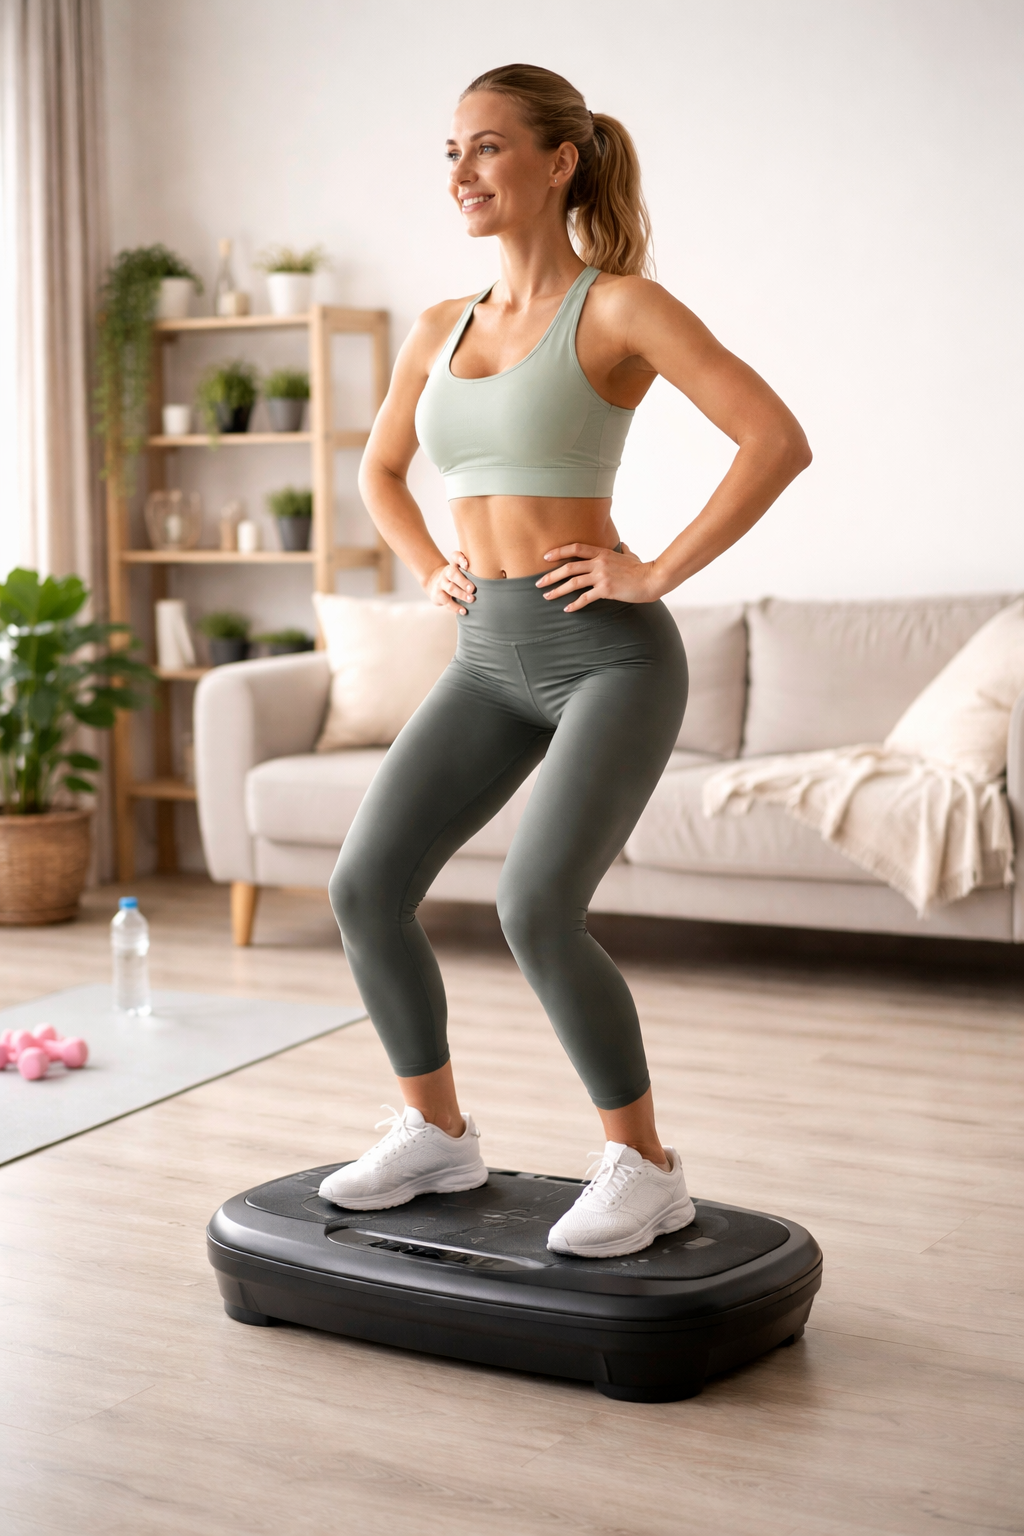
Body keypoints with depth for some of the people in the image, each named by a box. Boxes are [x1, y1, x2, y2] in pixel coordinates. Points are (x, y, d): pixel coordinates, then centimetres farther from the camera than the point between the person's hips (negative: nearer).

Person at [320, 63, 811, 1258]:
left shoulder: (620, 306, -7)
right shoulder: (439, 330, 12)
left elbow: (778, 440, -17)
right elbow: (379, 468, 29)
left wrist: (658, 572, -16)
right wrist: (428, 571, 13)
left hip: (608, 655, -7)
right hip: (490, 660, 7)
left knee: (535, 911, -21)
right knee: (365, 887, -2)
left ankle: (644, 1170, 0)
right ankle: (436, 1136, 17)